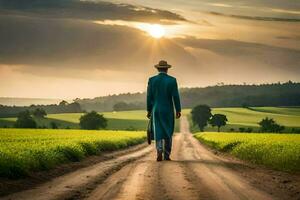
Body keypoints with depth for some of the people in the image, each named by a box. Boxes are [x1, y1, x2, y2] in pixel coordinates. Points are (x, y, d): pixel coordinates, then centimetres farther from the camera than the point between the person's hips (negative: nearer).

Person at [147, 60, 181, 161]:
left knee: (158, 133, 2)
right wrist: (178, 110, -2)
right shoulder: (172, 80, -7)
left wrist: (149, 110, 9)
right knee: (168, 133, 12)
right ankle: (167, 155, 12)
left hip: (156, 110, 1)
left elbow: (149, 97, -1)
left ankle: (159, 151, -22)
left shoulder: (152, 80, -3)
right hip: (168, 110, 0)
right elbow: (176, 96, -9)